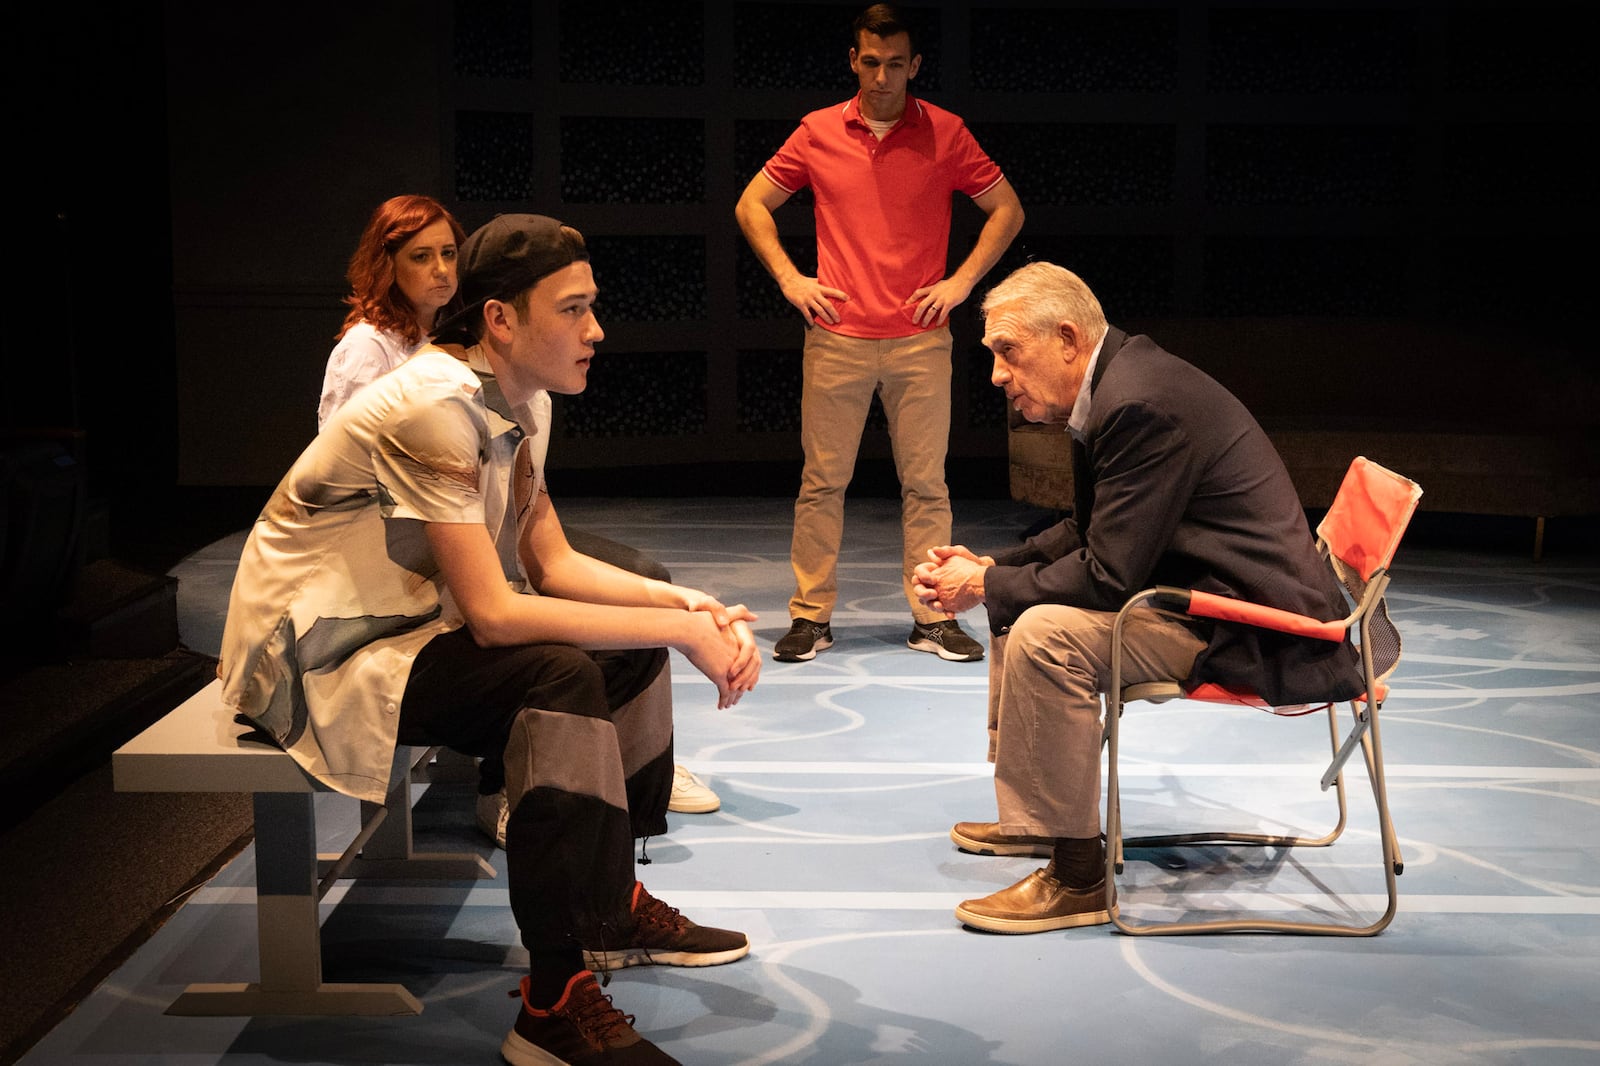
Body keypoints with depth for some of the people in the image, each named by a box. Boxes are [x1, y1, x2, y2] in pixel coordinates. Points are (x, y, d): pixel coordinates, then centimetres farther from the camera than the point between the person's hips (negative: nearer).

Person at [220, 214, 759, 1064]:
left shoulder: (520, 402, 3)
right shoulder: (434, 408, -26)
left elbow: (553, 561, 6)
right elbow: (493, 613, -30)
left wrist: (686, 603, -9)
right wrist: (678, 631, -26)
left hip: (413, 626, 10)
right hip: (319, 659, -10)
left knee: (630, 651, 4)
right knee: (561, 673, -29)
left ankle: (614, 902, 15)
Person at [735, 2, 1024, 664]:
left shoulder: (945, 133, 3)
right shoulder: (818, 133, 5)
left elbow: (1007, 209, 10)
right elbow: (752, 205, 14)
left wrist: (962, 281, 1)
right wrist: (790, 279, 4)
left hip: (920, 338, 0)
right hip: (837, 337, 1)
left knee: (925, 481, 2)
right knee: (822, 480, 2)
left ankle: (932, 618, 9)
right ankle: (811, 617, 10)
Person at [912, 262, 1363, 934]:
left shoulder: (1140, 404, -24)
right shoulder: (1115, 383, 9)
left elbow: (1110, 574, -24)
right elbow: (1087, 533, 18)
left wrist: (985, 589, -13)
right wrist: (990, 567, 5)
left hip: (1254, 624, -11)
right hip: (1202, 591, 11)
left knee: (1045, 633, -27)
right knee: (1016, 603, 17)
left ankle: (1078, 876, -16)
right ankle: (1031, 811, 28)